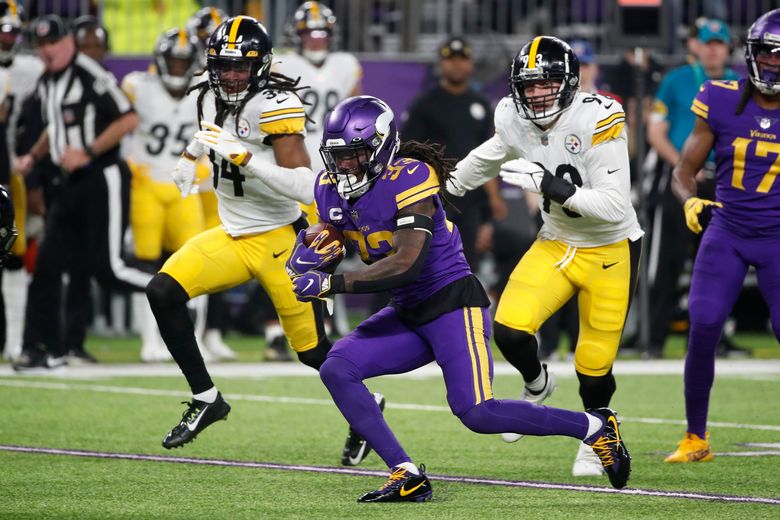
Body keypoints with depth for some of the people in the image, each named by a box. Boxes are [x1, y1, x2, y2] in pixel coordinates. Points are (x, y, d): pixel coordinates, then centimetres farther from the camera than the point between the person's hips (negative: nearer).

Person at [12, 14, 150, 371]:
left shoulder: (92, 76, -14)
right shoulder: (47, 84, 13)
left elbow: (128, 120, -18)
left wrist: (88, 152, -19)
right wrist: (32, 157, 16)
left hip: (103, 177, -8)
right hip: (72, 182, 8)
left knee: (106, 266, -10)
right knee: (48, 262, 1)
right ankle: (44, 348, 4)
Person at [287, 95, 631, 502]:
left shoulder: (409, 179, -23)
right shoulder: (331, 188, 1)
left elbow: (406, 263, -30)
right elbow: (333, 236, 18)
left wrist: (333, 284, -29)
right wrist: (311, 254, -8)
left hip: (453, 303, -8)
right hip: (407, 314, 8)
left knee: (476, 413, -18)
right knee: (336, 370, -10)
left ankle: (596, 427, 0)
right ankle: (407, 477, -10)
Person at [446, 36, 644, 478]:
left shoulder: (597, 121, -26)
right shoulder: (514, 119, -9)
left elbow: (615, 206, -29)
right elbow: (494, 155, 17)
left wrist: (552, 186, -39)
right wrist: (448, 188, 30)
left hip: (611, 251, -4)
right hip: (556, 244, 4)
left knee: (594, 366, 1)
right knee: (510, 329, -17)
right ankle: (537, 384, 18)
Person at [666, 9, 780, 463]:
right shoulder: (722, 103, -3)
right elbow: (684, 172, 3)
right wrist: (691, 201, -16)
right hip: (727, 232, 1)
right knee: (703, 327, -12)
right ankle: (696, 439, 4)